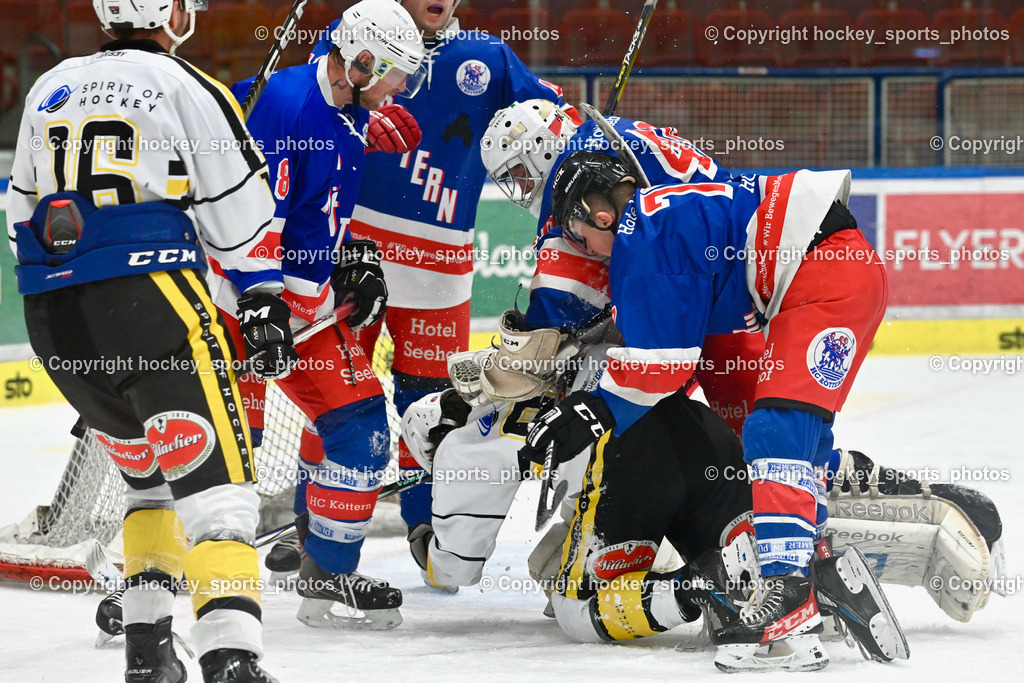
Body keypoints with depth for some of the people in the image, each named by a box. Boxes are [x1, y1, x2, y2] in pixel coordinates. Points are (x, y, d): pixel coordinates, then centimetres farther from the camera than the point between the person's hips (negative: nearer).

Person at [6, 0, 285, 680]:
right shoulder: (187, 88, 0)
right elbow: (237, 211, 0)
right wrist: (263, 304, 9)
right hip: (145, 296, -6)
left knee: (147, 469, 24)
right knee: (212, 471, -9)